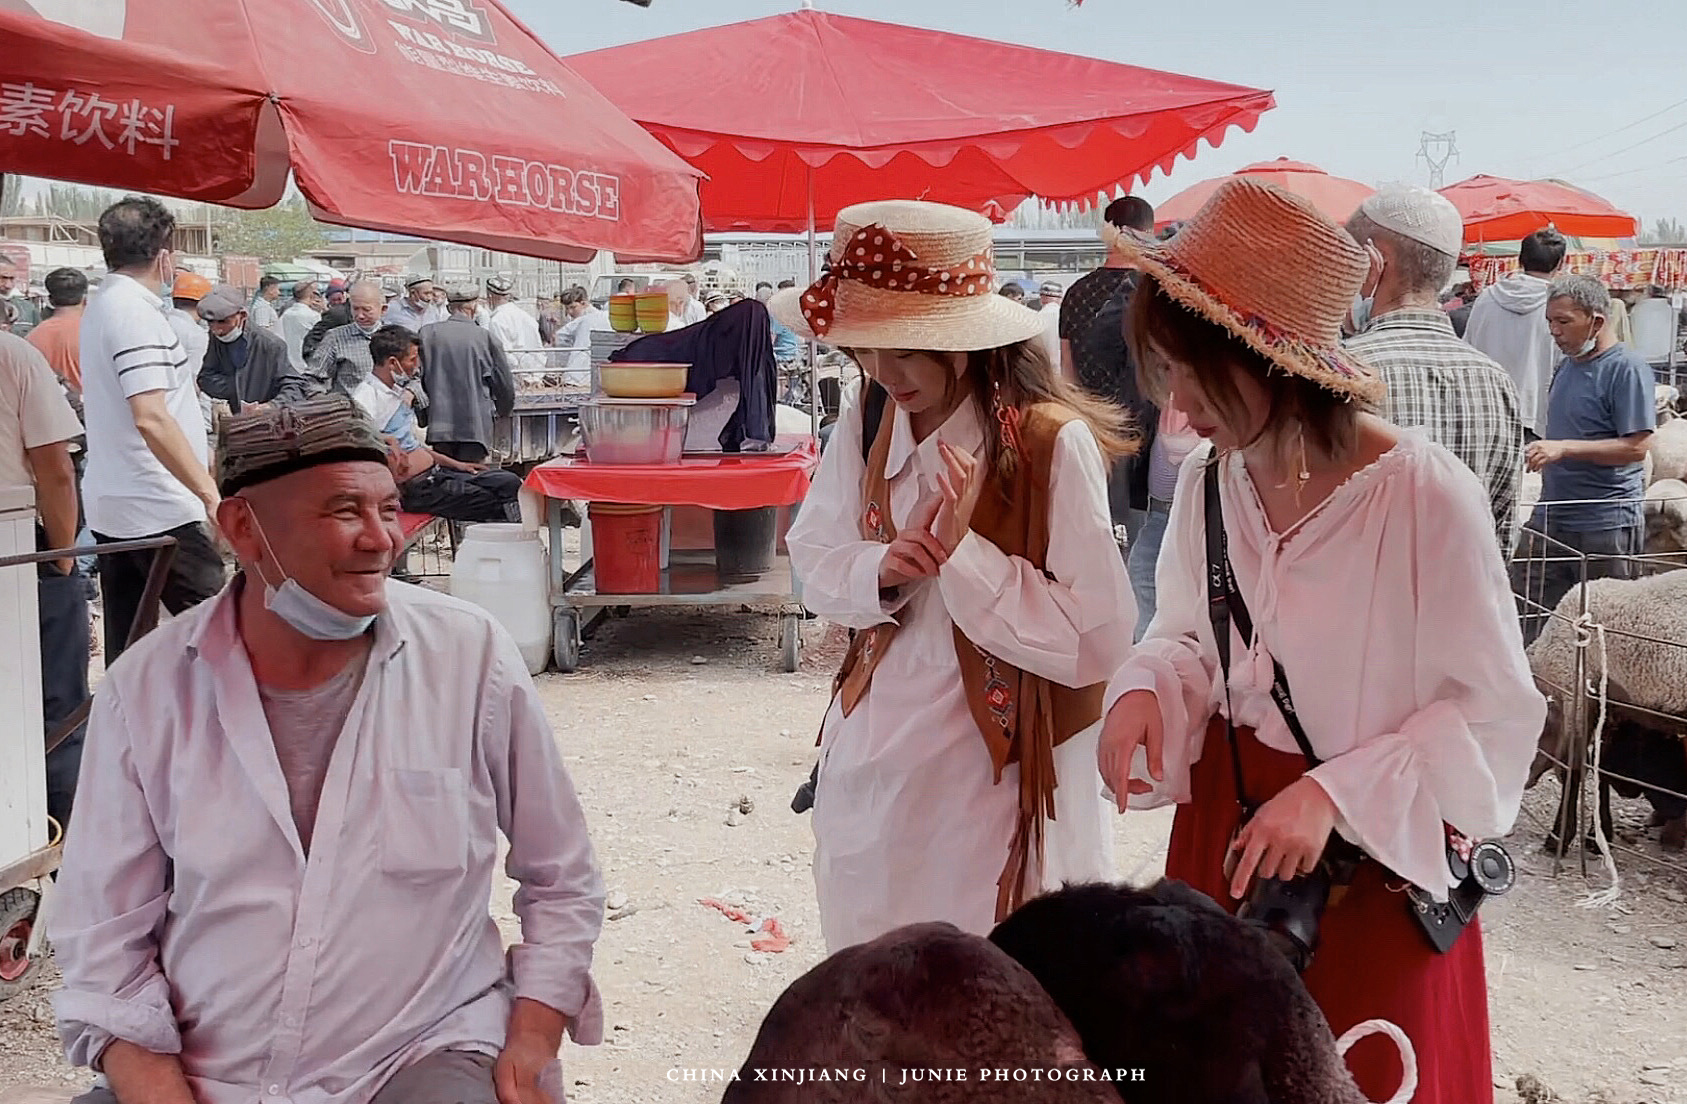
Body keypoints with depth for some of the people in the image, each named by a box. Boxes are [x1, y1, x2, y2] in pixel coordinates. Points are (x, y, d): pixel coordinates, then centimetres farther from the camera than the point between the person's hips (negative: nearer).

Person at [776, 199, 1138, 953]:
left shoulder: (1054, 444, -19)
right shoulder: (864, 431, -1)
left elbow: (1098, 641, -20)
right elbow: (812, 563, 9)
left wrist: (965, 549, -26)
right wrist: (876, 572, -12)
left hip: (1000, 775, -5)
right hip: (875, 766, 5)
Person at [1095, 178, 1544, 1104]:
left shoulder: (1425, 494, -23)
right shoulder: (1210, 481, -5)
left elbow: (1492, 712, -16)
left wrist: (1334, 793, -25)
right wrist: (1145, 689, -13)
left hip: (1378, 853, -5)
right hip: (1226, 826, 5)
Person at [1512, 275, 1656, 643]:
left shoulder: (1626, 369, -12)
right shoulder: (1568, 365, 14)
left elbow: (1636, 447, -18)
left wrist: (1563, 448, -24)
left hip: (1606, 526, -8)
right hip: (1550, 518, 8)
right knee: (1532, 623, 8)